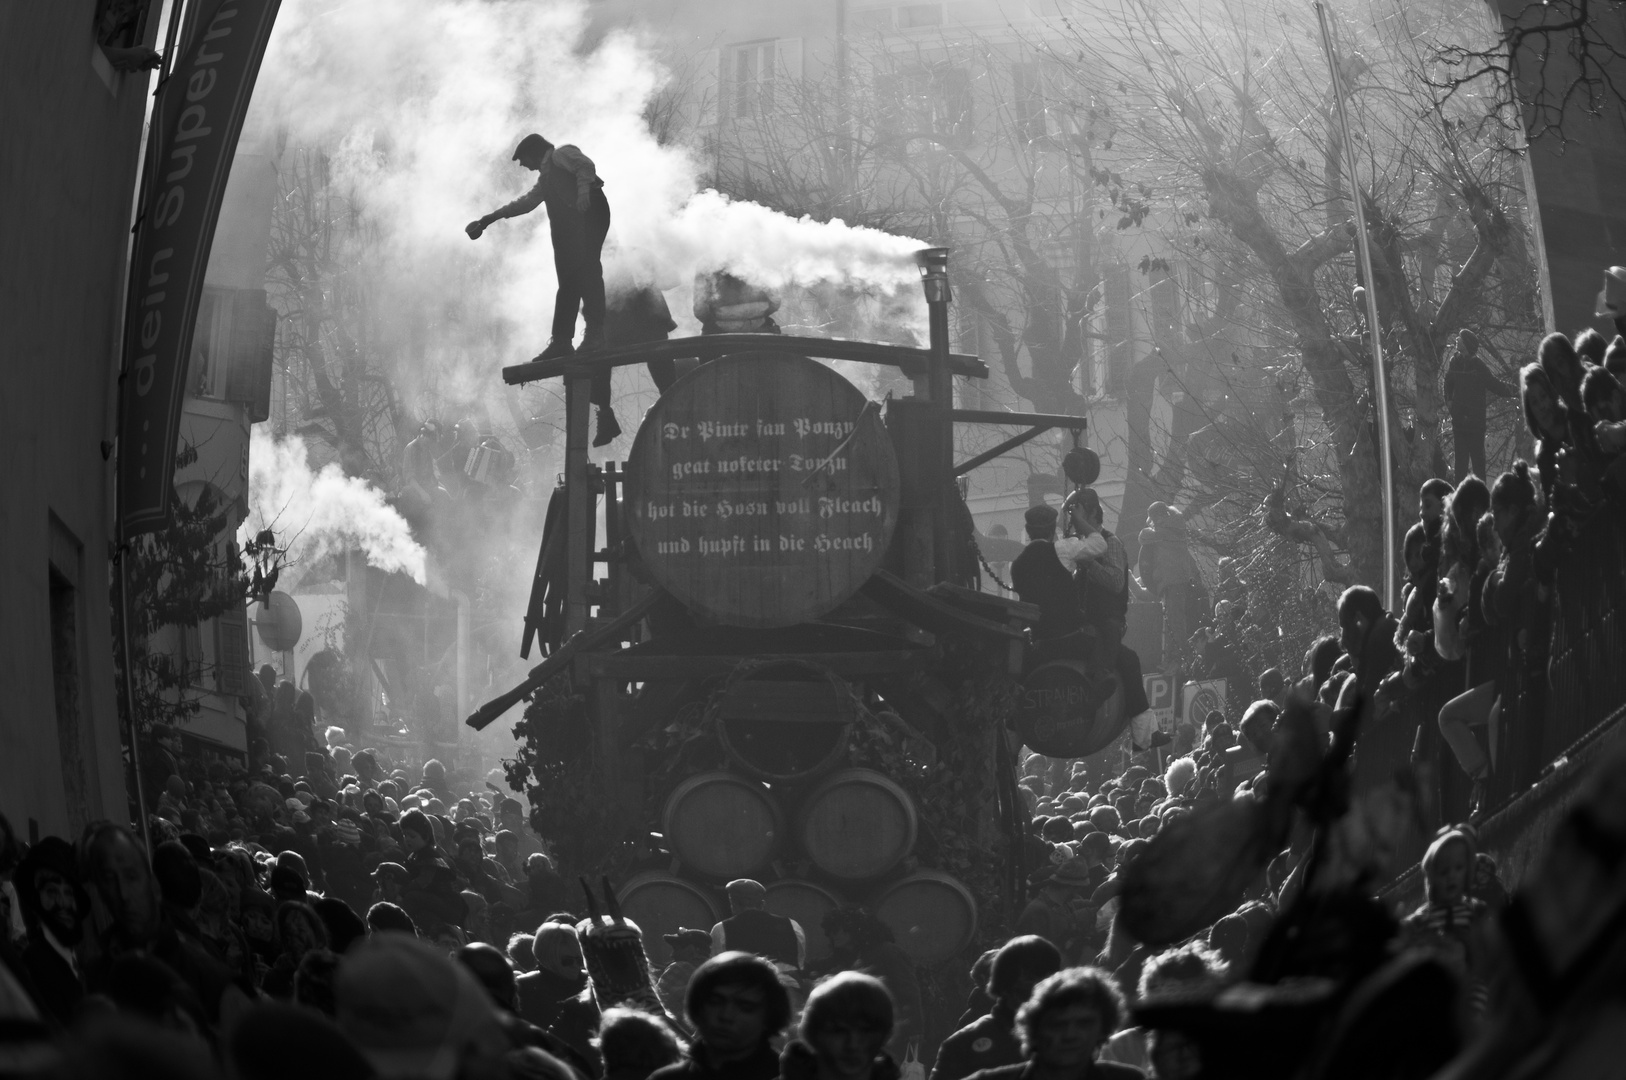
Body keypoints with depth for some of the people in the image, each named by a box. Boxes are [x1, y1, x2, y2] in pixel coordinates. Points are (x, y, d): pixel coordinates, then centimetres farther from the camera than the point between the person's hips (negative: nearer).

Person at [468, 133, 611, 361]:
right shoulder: (546, 177, 33)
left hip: (588, 212, -9)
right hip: (568, 224, 9)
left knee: (586, 267, -21)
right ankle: (562, 341, -2)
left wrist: (583, 190, -27)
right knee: (568, 282, 2)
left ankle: (595, 331, -29)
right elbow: (526, 202, 41)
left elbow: (585, 165, -10)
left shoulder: (562, 154, 8)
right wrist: (489, 219, 43)